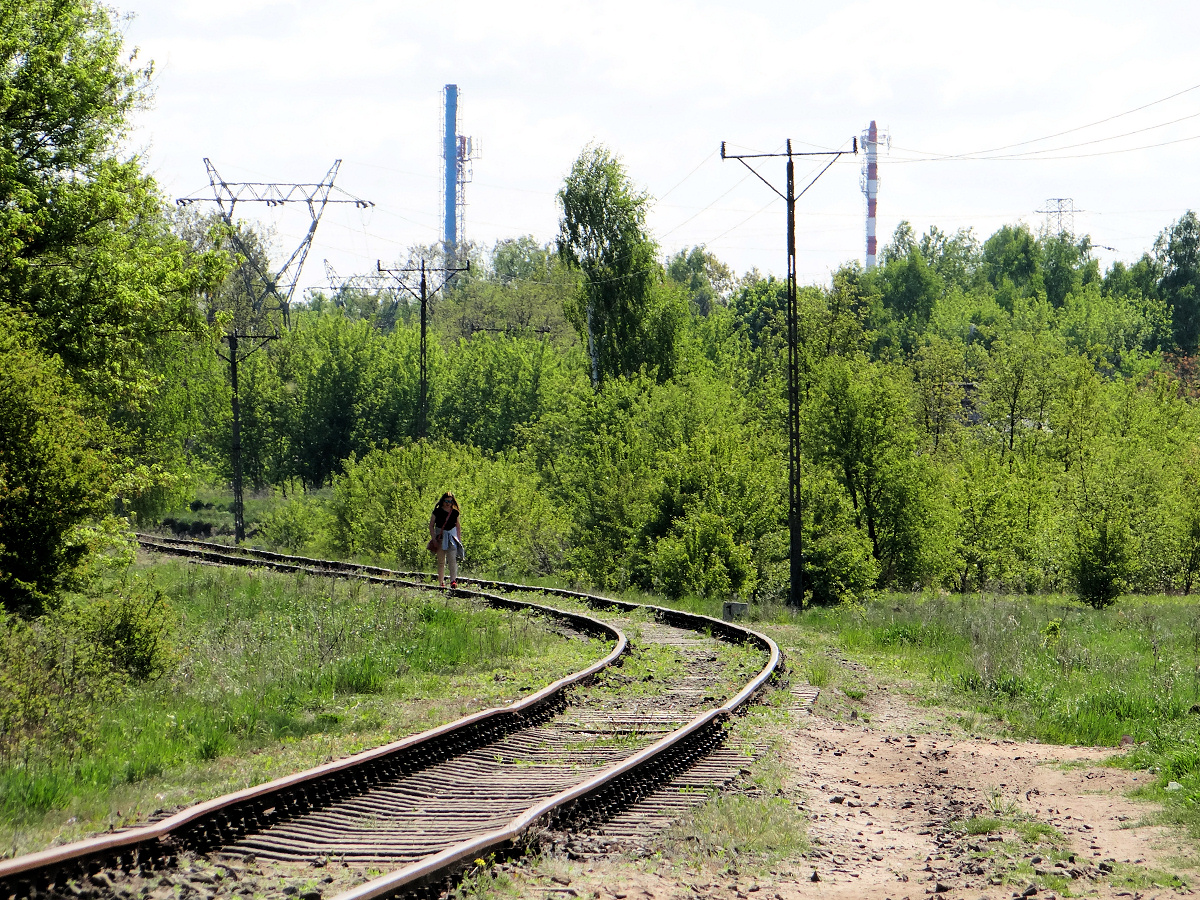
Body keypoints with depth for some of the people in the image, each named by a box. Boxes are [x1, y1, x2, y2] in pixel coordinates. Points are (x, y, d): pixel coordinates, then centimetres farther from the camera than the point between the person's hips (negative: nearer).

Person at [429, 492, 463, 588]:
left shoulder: (455, 512, 6)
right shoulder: (437, 511, -2)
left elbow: (458, 526, 15)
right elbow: (431, 525, 0)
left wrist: (459, 539, 10)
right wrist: (434, 539, -8)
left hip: (452, 536, 1)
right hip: (440, 536, -1)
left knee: (453, 558, -15)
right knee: (441, 561, 3)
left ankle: (453, 580, -21)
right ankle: (441, 582, 9)